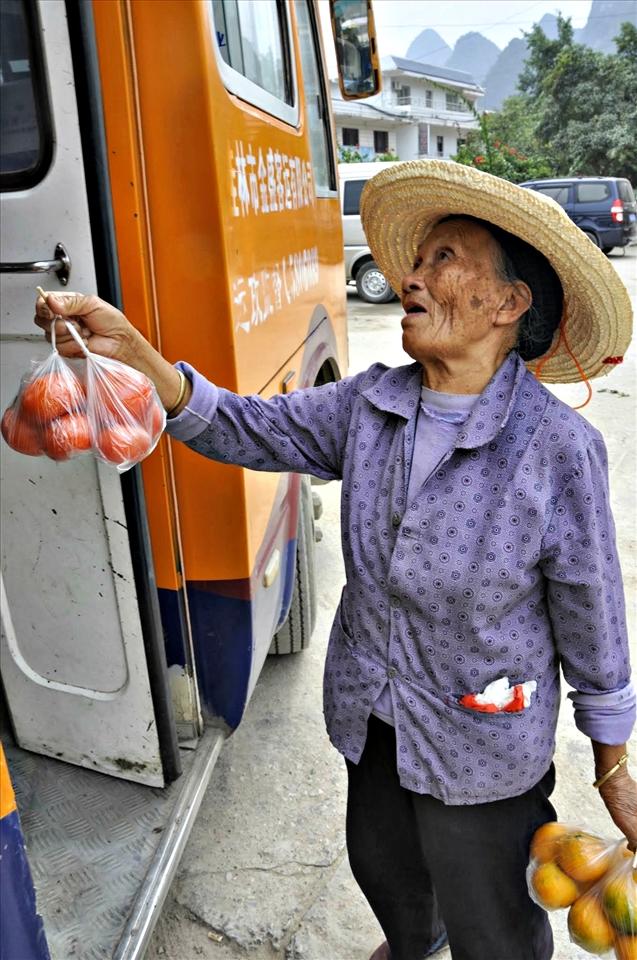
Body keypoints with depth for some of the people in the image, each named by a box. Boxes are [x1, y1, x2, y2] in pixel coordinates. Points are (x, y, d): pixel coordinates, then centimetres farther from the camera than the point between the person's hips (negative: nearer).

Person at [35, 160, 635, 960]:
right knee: (382, 865, 32)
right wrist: (131, 352, -25)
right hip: (374, 715, 6)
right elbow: (249, 430, -10)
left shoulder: (558, 448, -25)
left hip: (481, 750, -5)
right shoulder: (370, 402, -10)